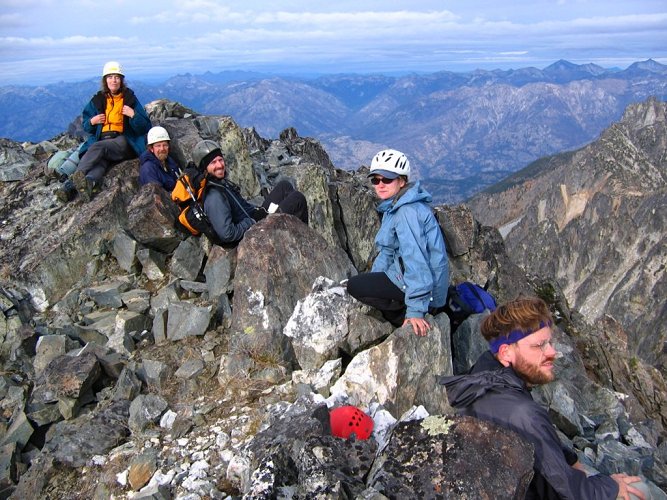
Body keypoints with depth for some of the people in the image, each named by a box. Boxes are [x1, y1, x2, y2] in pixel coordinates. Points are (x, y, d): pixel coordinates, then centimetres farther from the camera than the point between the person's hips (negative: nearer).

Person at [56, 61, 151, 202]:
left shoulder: (130, 99, 8)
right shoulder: (97, 100, 16)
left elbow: (145, 127, 4)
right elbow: (86, 126, 23)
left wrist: (133, 115, -13)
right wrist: (92, 122, 1)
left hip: (123, 141, -3)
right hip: (101, 140, 3)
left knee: (97, 147, -33)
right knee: (100, 160, -33)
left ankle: (71, 183, -49)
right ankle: (89, 182, -63)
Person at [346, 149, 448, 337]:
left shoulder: (408, 212, -22)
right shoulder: (393, 208, 9)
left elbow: (416, 259, -27)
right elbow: (387, 251, 14)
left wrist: (416, 310, -28)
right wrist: (372, 280, 7)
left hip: (425, 289, -10)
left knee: (354, 286, -9)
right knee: (363, 283, 19)